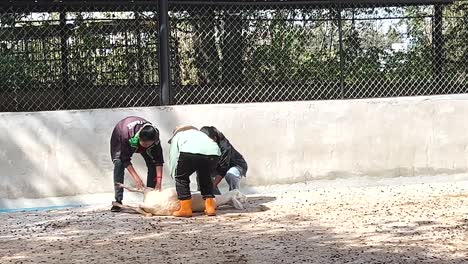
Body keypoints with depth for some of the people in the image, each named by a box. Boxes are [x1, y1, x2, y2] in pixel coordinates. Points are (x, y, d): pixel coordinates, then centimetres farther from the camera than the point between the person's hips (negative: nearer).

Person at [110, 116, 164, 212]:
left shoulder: (154, 137, -36)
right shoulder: (126, 135, -45)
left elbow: (158, 160, -29)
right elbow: (125, 160, -36)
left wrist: (159, 181, -36)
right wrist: (136, 177, -42)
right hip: (120, 137, -3)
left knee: (152, 163, -12)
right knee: (118, 164, -23)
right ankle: (118, 201, -21)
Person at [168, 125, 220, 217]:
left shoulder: (177, 135, 33)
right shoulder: (199, 133, 44)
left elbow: (173, 158, 23)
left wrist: (175, 175, 34)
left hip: (189, 152, -4)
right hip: (213, 152, 4)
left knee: (181, 177, 17)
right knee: (205, 177, 29)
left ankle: (185, 209, 10)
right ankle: (210, 207, 22)